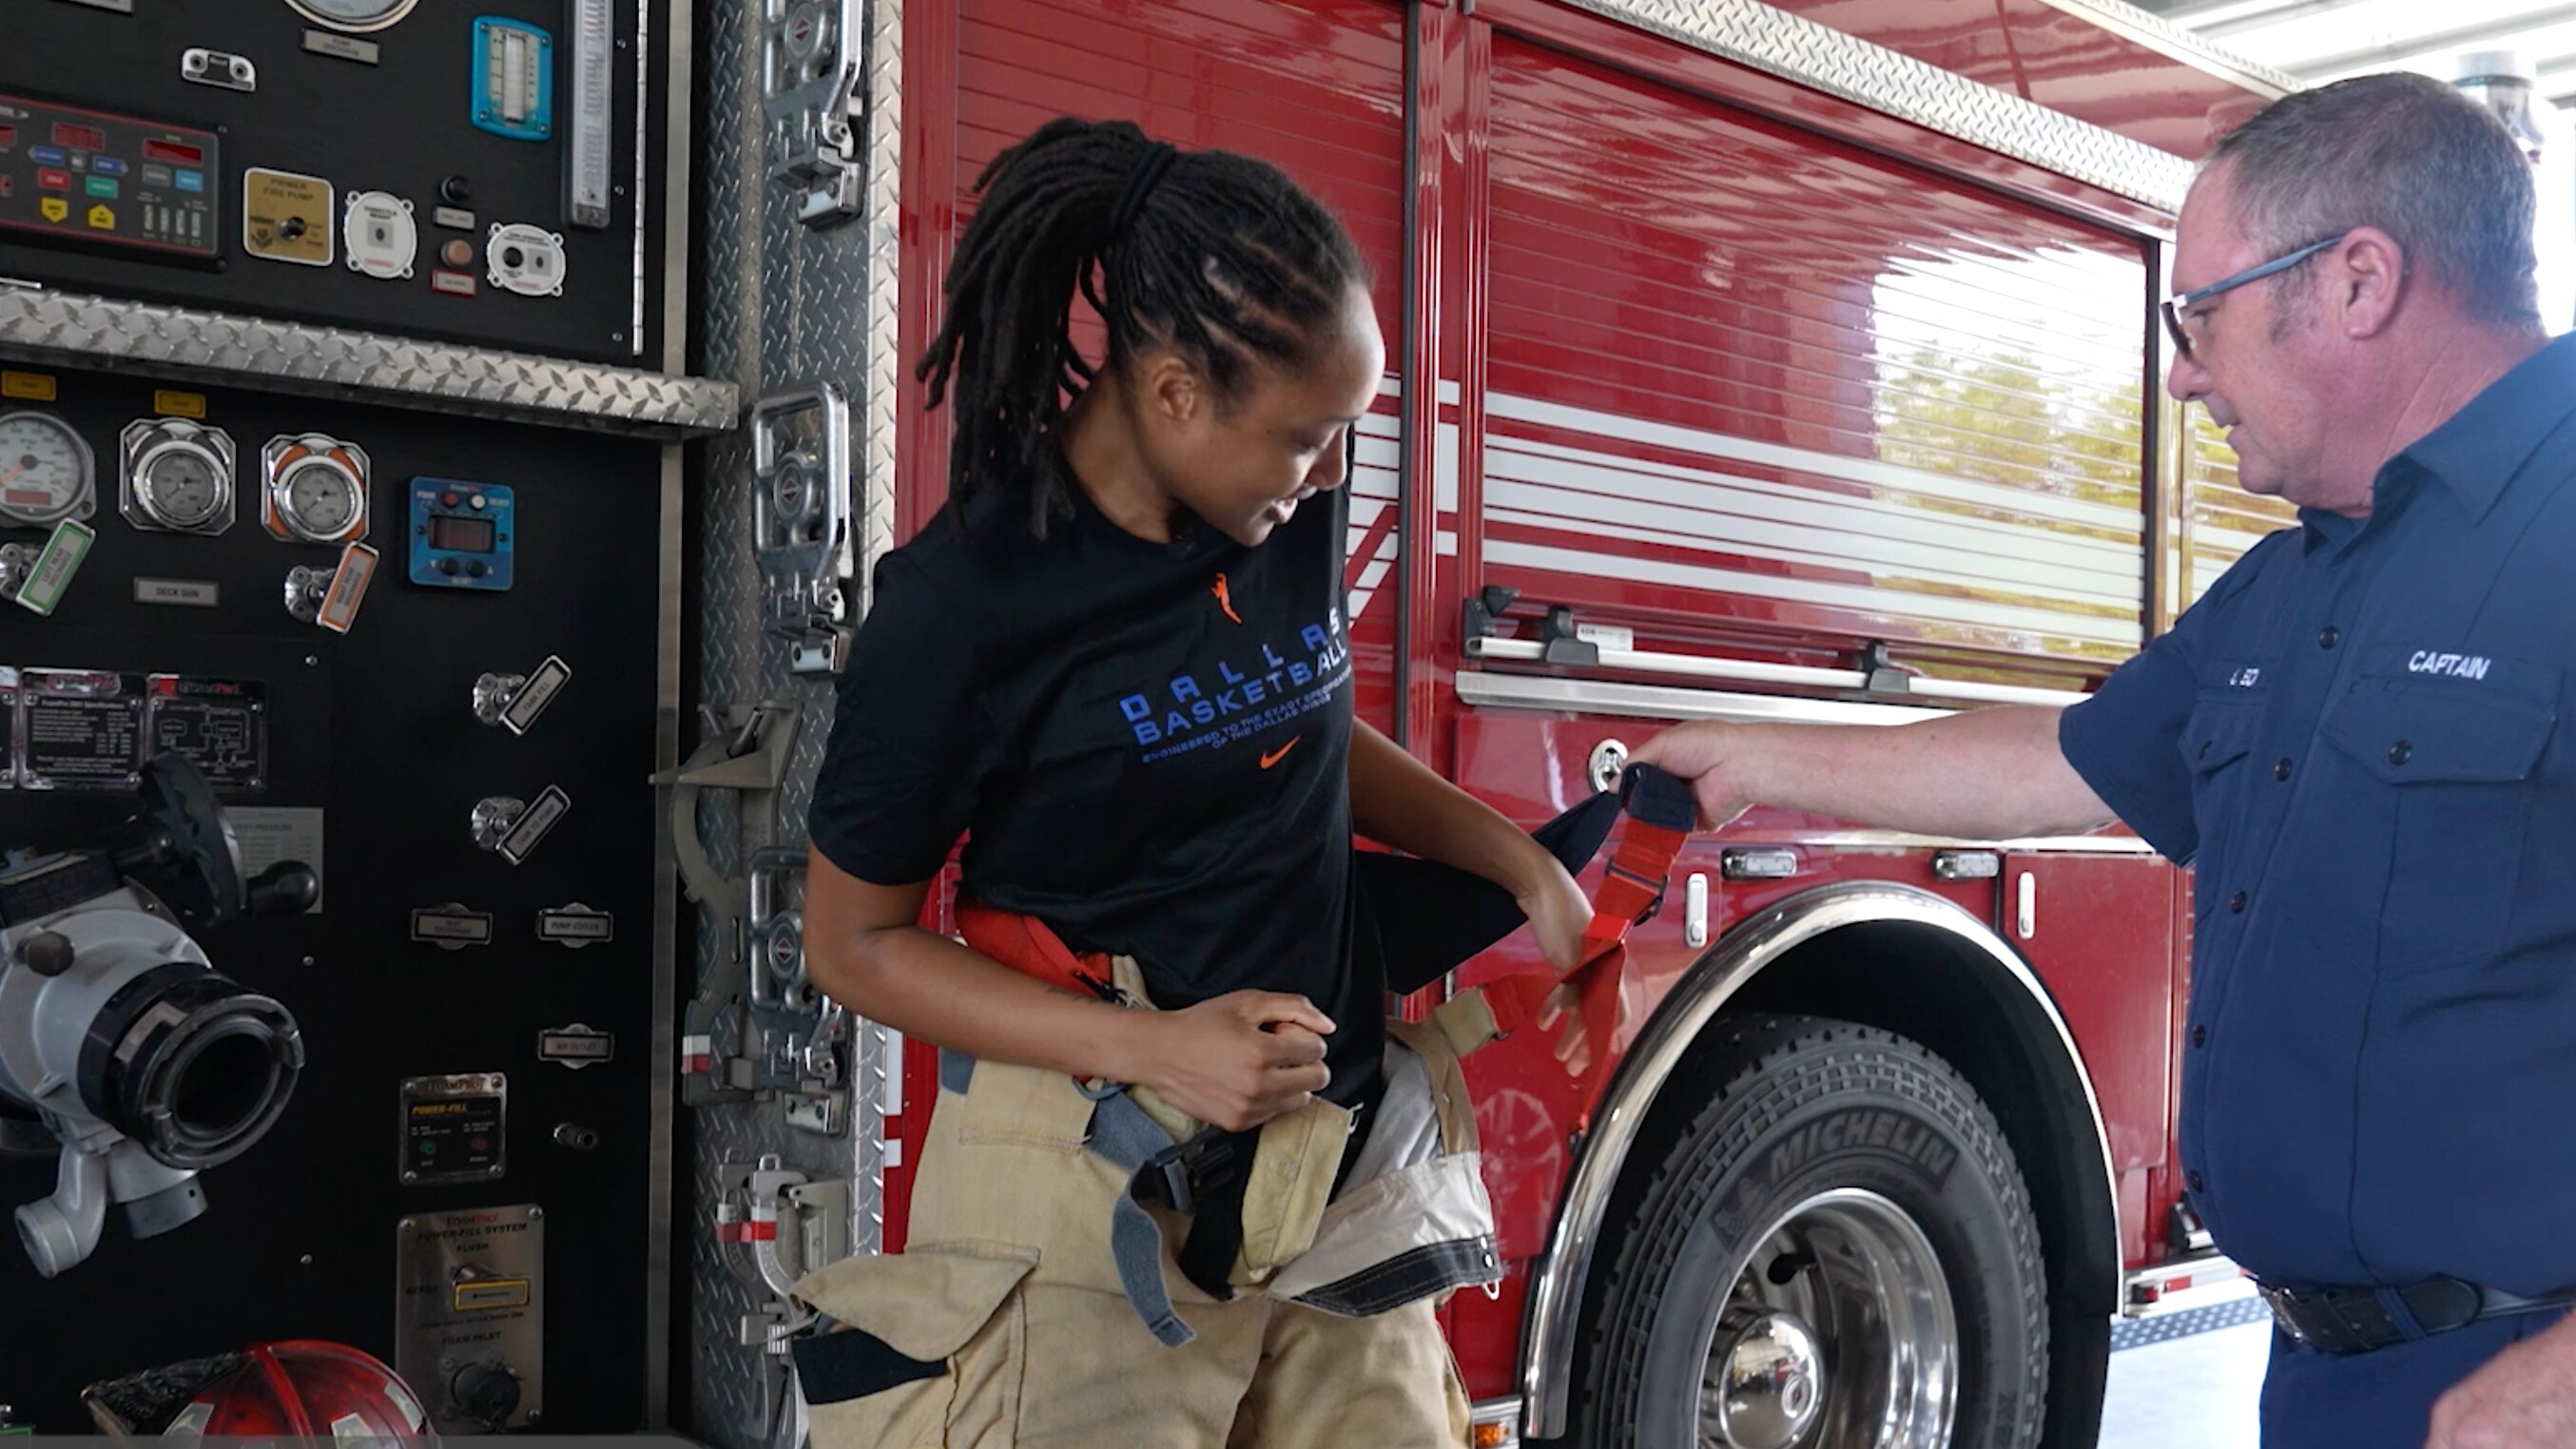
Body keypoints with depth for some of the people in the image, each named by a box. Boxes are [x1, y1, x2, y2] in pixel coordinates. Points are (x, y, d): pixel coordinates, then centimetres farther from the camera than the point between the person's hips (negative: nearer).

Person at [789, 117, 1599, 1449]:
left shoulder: (1294, 513, -1)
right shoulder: (963, 600, -16)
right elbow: (854, 943, -9)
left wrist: (1513, 858, 4)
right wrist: (1151, 1050, -21)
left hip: (1336, 1165, 5)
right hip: (1090, 1196, -5)